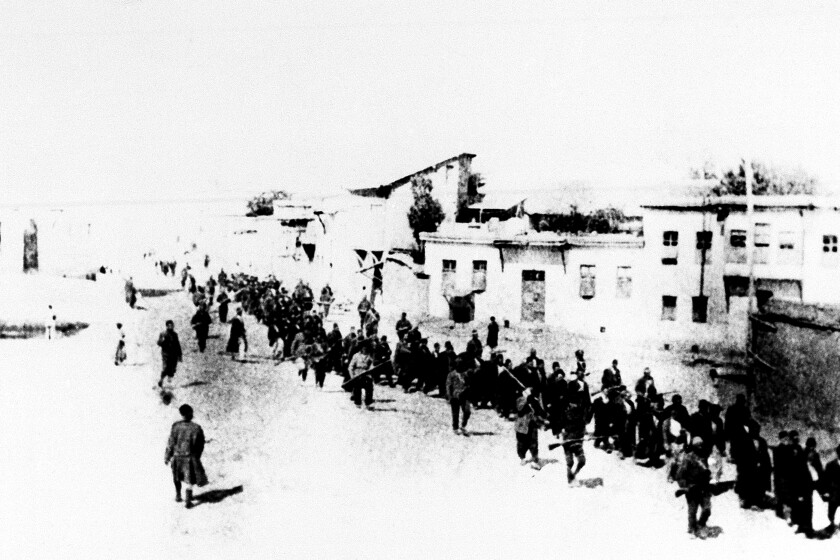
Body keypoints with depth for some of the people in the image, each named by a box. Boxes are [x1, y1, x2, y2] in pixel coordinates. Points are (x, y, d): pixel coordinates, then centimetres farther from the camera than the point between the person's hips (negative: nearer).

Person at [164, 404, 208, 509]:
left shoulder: (175, 426, -14)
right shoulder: (196, 428, -14)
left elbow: (171, 442, -9)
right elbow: (201, 445, -5)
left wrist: (167, 457, 3)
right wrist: (197, 456, 13)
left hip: (177, 456, 1)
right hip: (190, 457, -1)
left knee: (177, 477, 25)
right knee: (189, 480, 10)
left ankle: (178, 495, 38)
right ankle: (188, 501, 10)